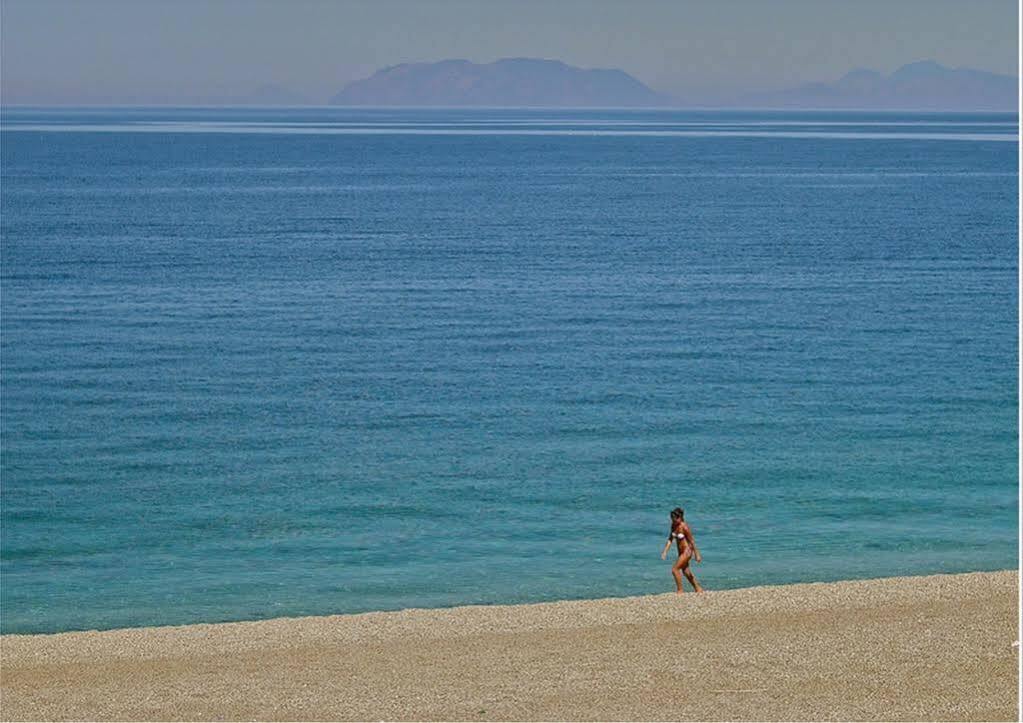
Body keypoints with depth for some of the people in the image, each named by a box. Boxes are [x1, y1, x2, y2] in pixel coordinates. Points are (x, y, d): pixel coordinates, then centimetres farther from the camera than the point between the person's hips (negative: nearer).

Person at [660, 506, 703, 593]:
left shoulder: (684, 527, -22)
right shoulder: (673, 525, 0)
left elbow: (692, 541, -17)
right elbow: (670, 539, 7)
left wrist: (697, 554, -13)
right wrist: (665, 551, 1)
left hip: (687, 551, -9)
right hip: (681, 552, 9)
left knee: (675, 569, -11)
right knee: (686, 571, 19)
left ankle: (680, 591, 0)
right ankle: (698, 589, 33)